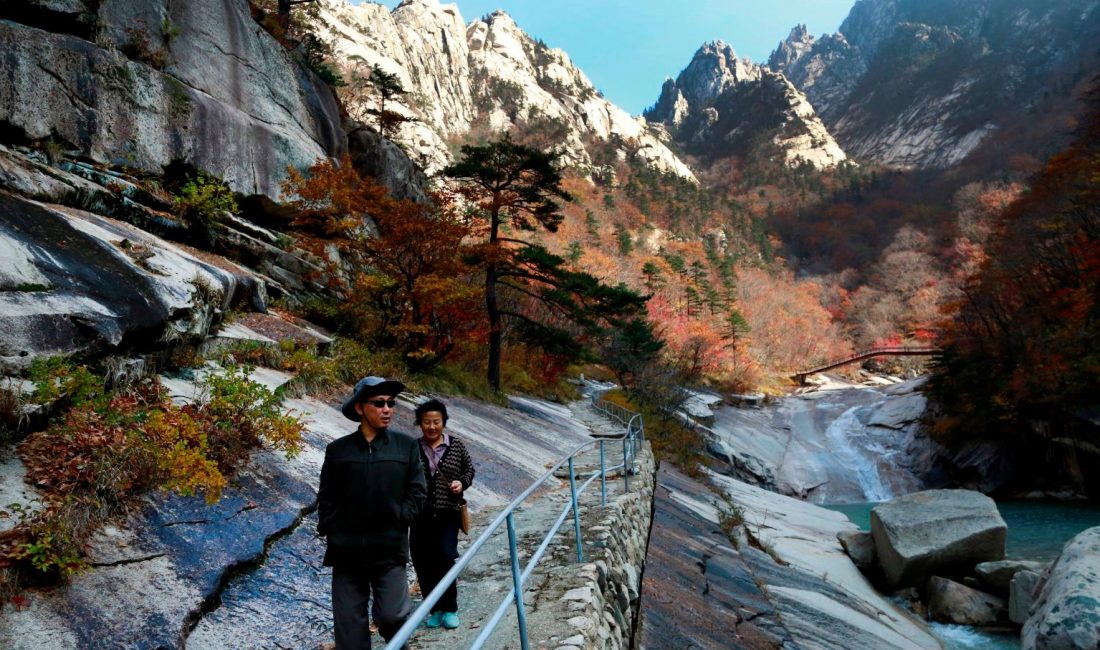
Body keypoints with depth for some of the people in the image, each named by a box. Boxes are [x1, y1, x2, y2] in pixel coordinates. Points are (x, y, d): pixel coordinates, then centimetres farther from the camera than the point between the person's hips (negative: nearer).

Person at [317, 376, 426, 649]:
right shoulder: (338, 449, 4)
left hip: (390, 549, -1)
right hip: (346, 551, 1)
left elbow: (417, 492, 2)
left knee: (392, 616, -7)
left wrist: (398, 520, -8)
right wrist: (329, 529, -2)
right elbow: (326, 497, 9)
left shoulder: (406, 446, 3)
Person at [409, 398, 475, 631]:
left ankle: (450, 608, 9)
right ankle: (436, 608, 23)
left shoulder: (456, 446, 0)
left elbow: (469, 469, 12)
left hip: (448, 512, -1)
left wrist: (462, 483, -7)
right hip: (421, 514, 2)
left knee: (446, 556, -11)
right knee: (423, 563, 5)